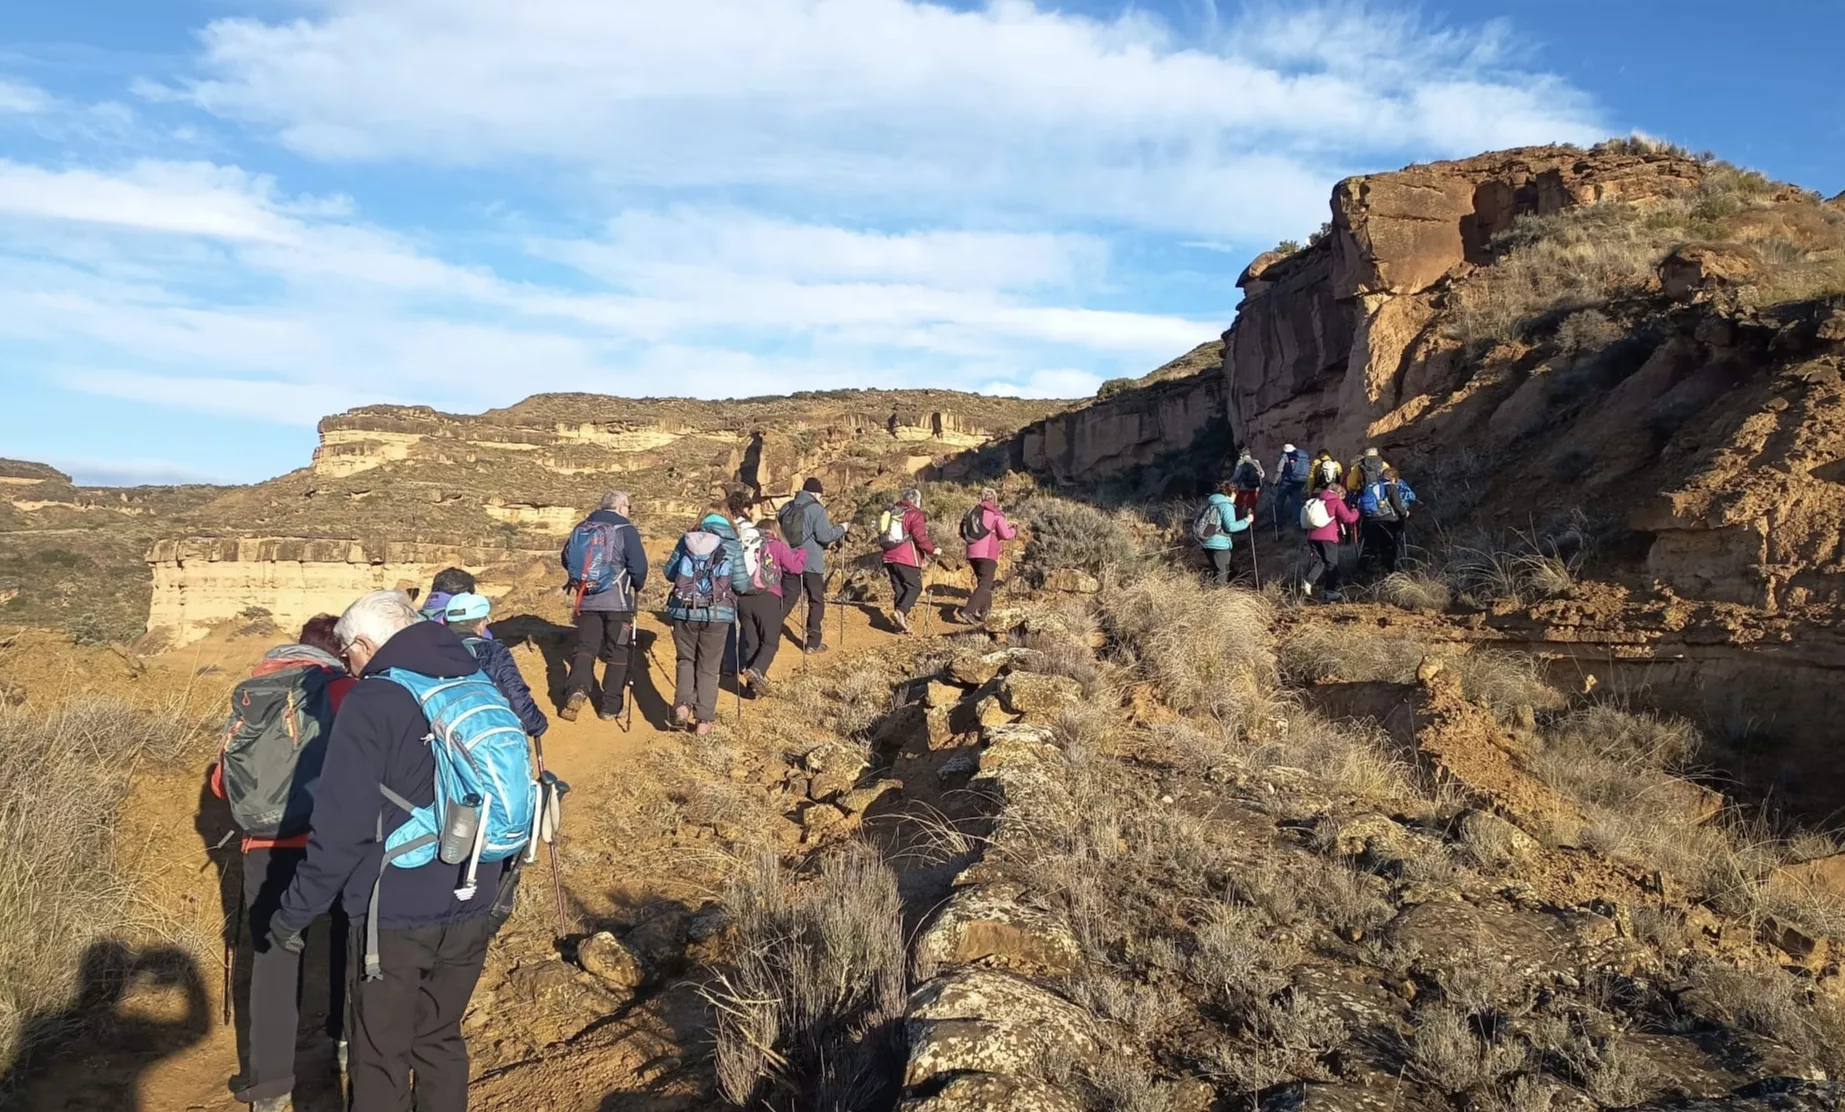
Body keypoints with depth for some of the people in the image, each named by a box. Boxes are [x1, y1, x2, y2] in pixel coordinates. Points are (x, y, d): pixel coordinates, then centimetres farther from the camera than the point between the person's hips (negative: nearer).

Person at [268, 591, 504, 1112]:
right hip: (471, 911, 6)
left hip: (395, 914, -6)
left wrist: (294, 912, -6)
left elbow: (342, 828, -17)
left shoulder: (373, 701, -13)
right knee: (442, 1041, 21)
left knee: (381, 1059, 9)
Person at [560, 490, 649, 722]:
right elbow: (639, 566, -15)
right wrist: (637, 586, 5)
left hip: (586, 599, 4)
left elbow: (566, 557, 14)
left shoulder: (582, 528, 6)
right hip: (617, 601, -4)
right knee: (617, 654, 7)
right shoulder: (625, 530, -9)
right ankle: (610, 707, 11)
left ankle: (576, 690, -16)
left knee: (585, 648, 9)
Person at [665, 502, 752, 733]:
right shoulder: (733, 544, 1)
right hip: (717, 613, -1)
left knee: (686, 660, 21)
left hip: (684, 610, 1)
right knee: (708, 667, 11)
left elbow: (669, 572, 11)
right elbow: (741, 585, -1)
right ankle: (703, 720, 11)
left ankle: (682, 704, 2)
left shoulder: (687, 539, 5)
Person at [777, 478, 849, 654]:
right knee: (816, 602, 9)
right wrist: (842, 528, 2)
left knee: (786, 601, 11)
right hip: (811, 563, -5)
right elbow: (825, 536, -17)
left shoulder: (786, 508, 8)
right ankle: (813, 643, 10)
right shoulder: (816, 509, -11)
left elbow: (779, 533, 17)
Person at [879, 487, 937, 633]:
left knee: (899, 589, 11)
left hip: (889, 557, 7)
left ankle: (901, 621, 9)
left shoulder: (891, 513, 17)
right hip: (907, 559, -7)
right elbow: (920, 537, -17)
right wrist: (932, 549, -4)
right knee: (915, 587, 0)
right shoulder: (914, 514, -7)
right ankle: (900, 611, -20)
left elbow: (884, 536, 22)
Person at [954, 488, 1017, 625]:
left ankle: (983, 612, 21)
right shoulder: (996, 514, -2)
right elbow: (1006, 535, -8)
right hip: (988, 554, -7)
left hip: (972, 553, 7)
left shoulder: (973, 512, 14)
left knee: (983, 582, 22)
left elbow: (963, 533, 16)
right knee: (985, 585, -9)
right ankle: (966, 612, -24)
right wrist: (1013, 530, 14)